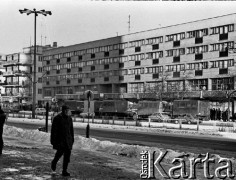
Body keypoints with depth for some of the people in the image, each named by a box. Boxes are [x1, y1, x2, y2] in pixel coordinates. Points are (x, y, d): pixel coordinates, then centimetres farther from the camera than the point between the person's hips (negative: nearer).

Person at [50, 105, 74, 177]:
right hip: (59, 138, -5)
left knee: (67, 153, -2)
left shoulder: (69, 118, 10)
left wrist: (72, 139, 14)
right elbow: (54, 130, -8)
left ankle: (64, 171, 3)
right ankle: (54, 162, 15)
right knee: (60, 151, -18)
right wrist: (53, 140, -12)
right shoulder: (57, 118, -7)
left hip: (68, 139, 5)